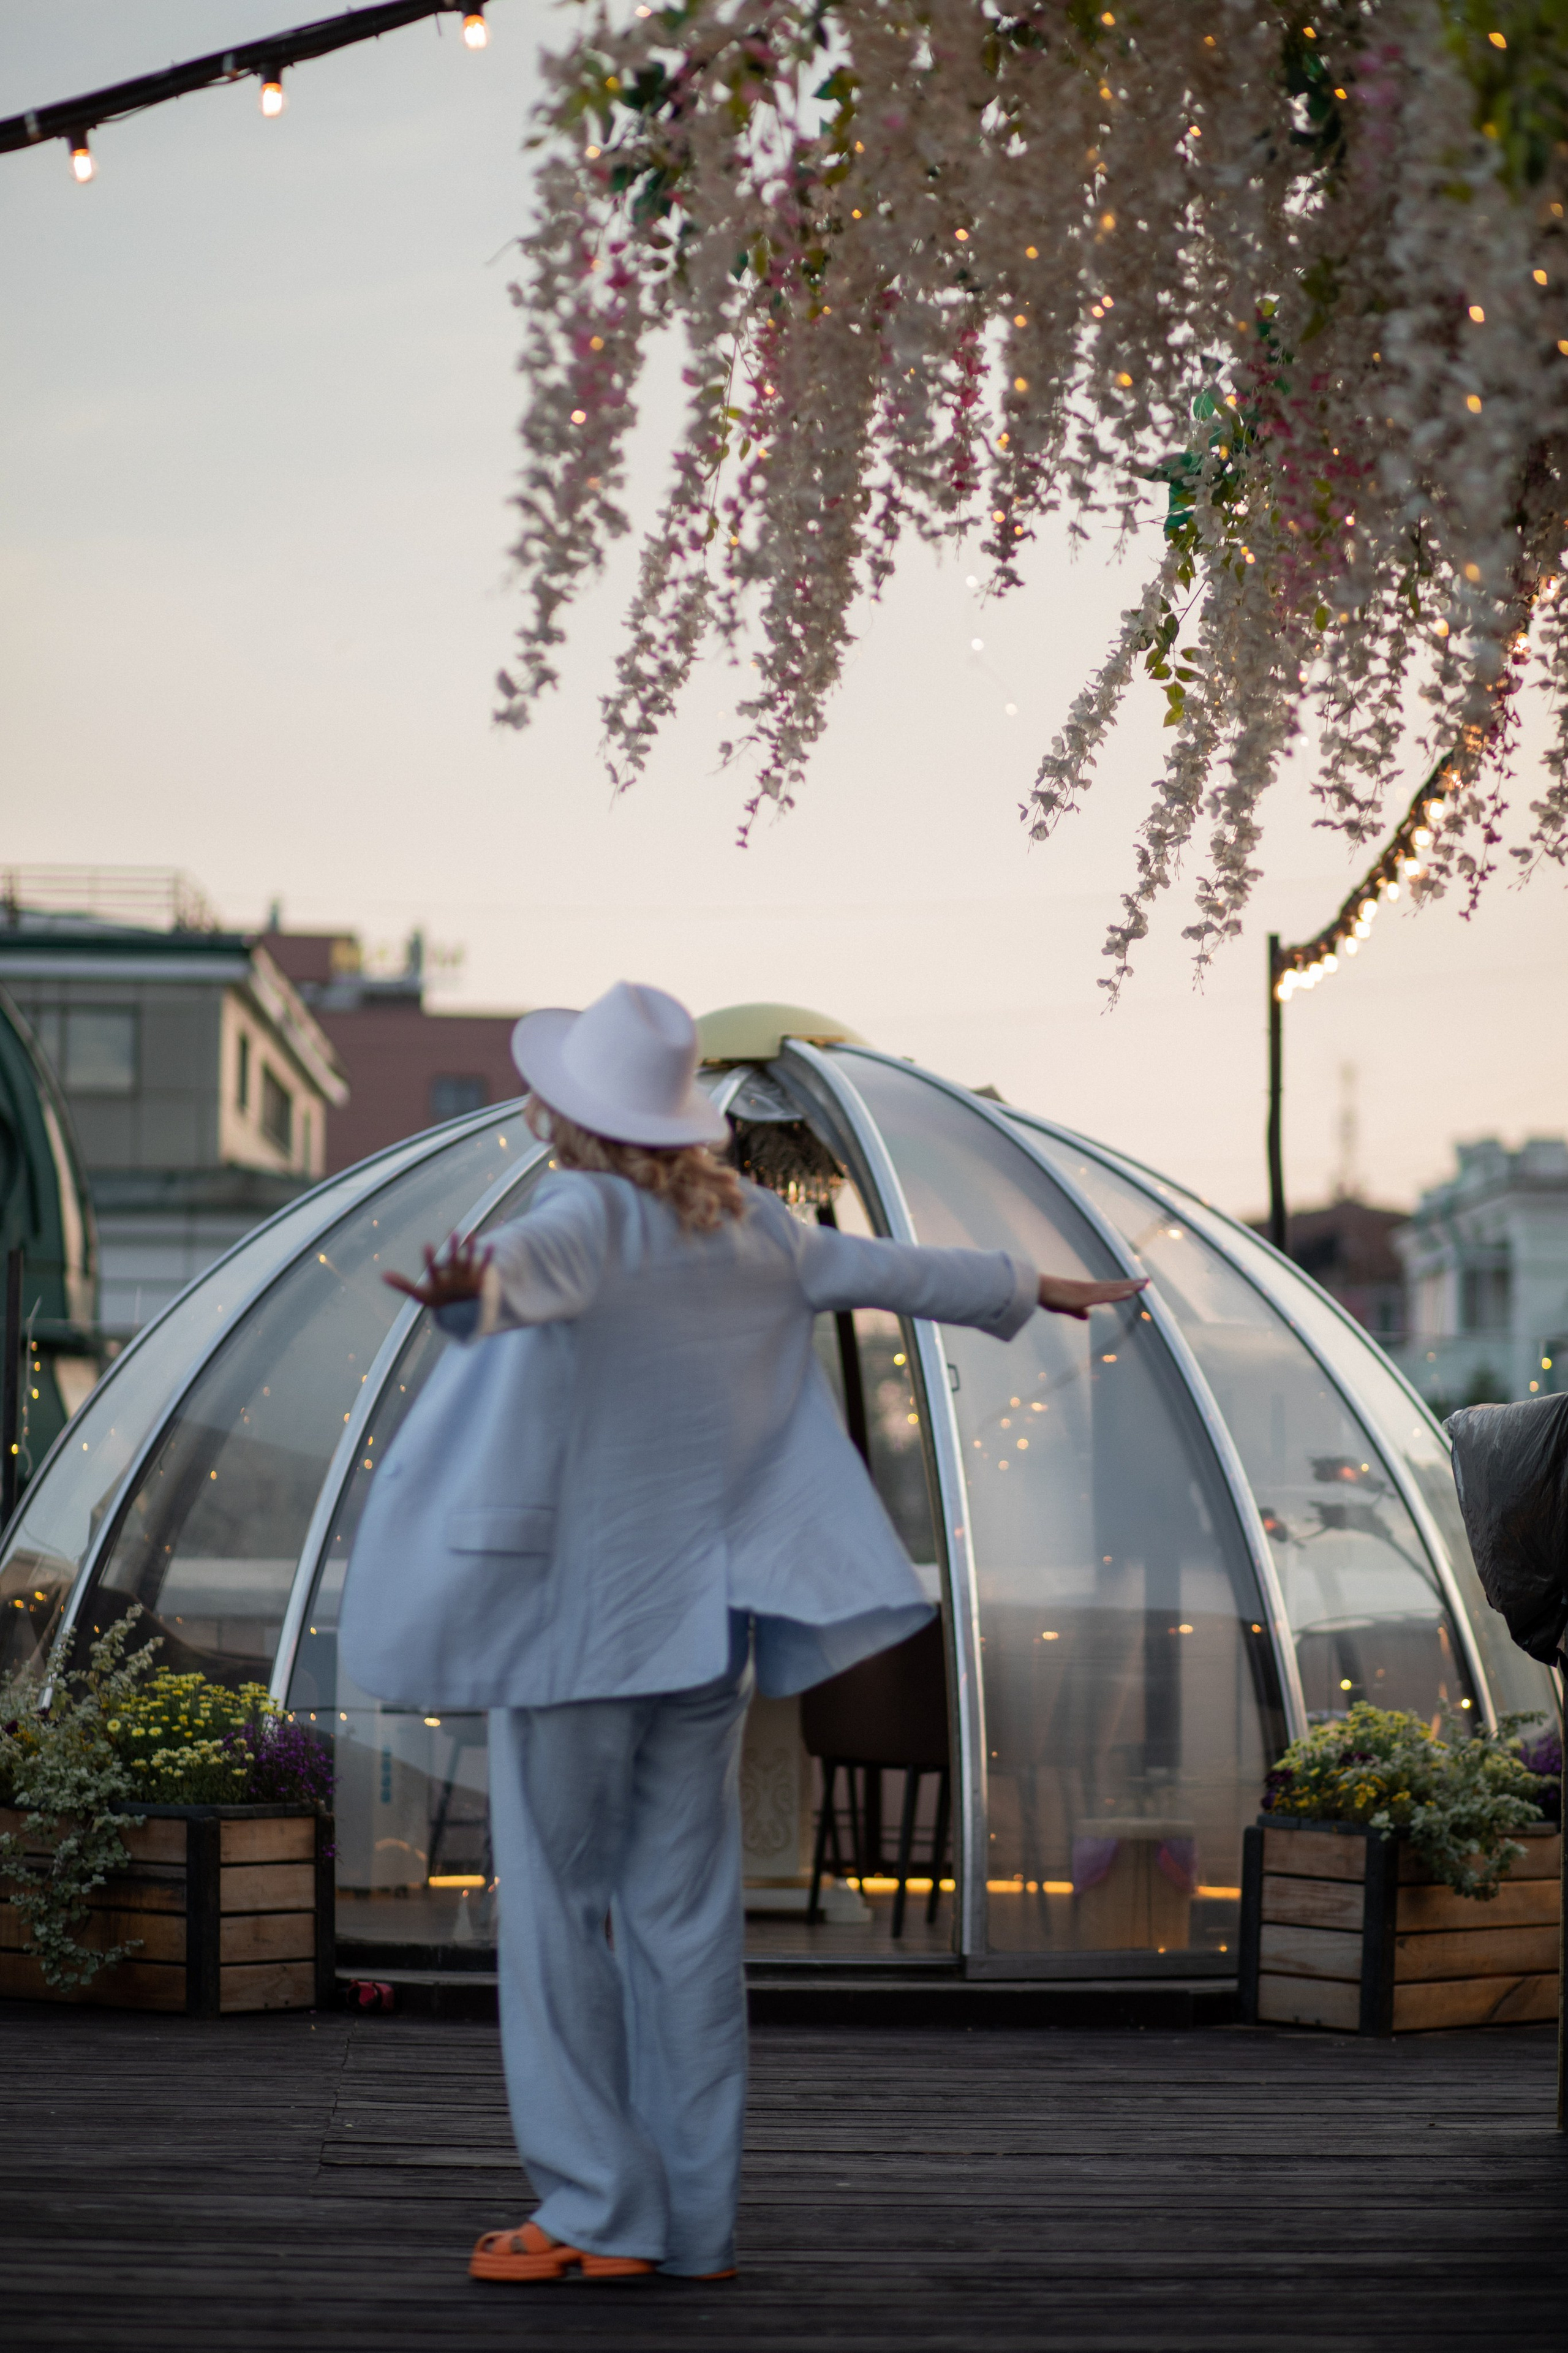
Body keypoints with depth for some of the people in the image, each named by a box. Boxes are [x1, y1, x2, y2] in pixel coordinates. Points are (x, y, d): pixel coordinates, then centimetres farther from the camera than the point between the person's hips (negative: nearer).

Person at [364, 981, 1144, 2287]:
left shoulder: (588, 1219, -12)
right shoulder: (749, 1226, 7)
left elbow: (538, 1266, -36)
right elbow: (886, 1267, 19)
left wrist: (474, 1288, -58)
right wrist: (1021, 1287, 36)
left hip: (575, 1624, -6)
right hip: (703, 1618, 6)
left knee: (557, 1907, 2)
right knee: (687, 1910, 10)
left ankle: (600, 2213, 2)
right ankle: (697, 2221, 15)